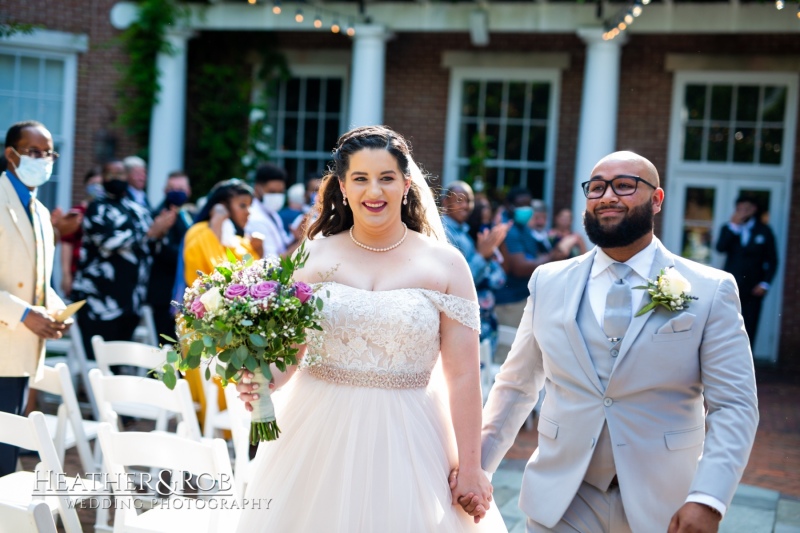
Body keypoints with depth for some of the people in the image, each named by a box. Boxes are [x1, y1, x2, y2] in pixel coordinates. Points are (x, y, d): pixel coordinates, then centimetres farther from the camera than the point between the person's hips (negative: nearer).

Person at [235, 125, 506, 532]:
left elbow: (463, 376, -3)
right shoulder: (313, 257, 0)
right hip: (318, 437, 1)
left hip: (406, 443, -1)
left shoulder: (445, 264, -2)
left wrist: (469, 468, -4)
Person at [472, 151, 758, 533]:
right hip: (560, 501, 2)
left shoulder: (711, 291, -5)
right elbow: (515, 387, 9)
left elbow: (734, 407, -9)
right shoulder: (548, 282, 3)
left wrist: (707, 500, -21)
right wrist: (476, 465, 2)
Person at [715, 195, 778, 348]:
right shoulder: (728, 229, 10)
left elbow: (772, 260, 6)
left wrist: (765, 283, -4)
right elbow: (720, 248, -9)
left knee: (749, 329, -2)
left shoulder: (764, 231, 8)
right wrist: (734, 226, -12)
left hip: (753, 289, 0)